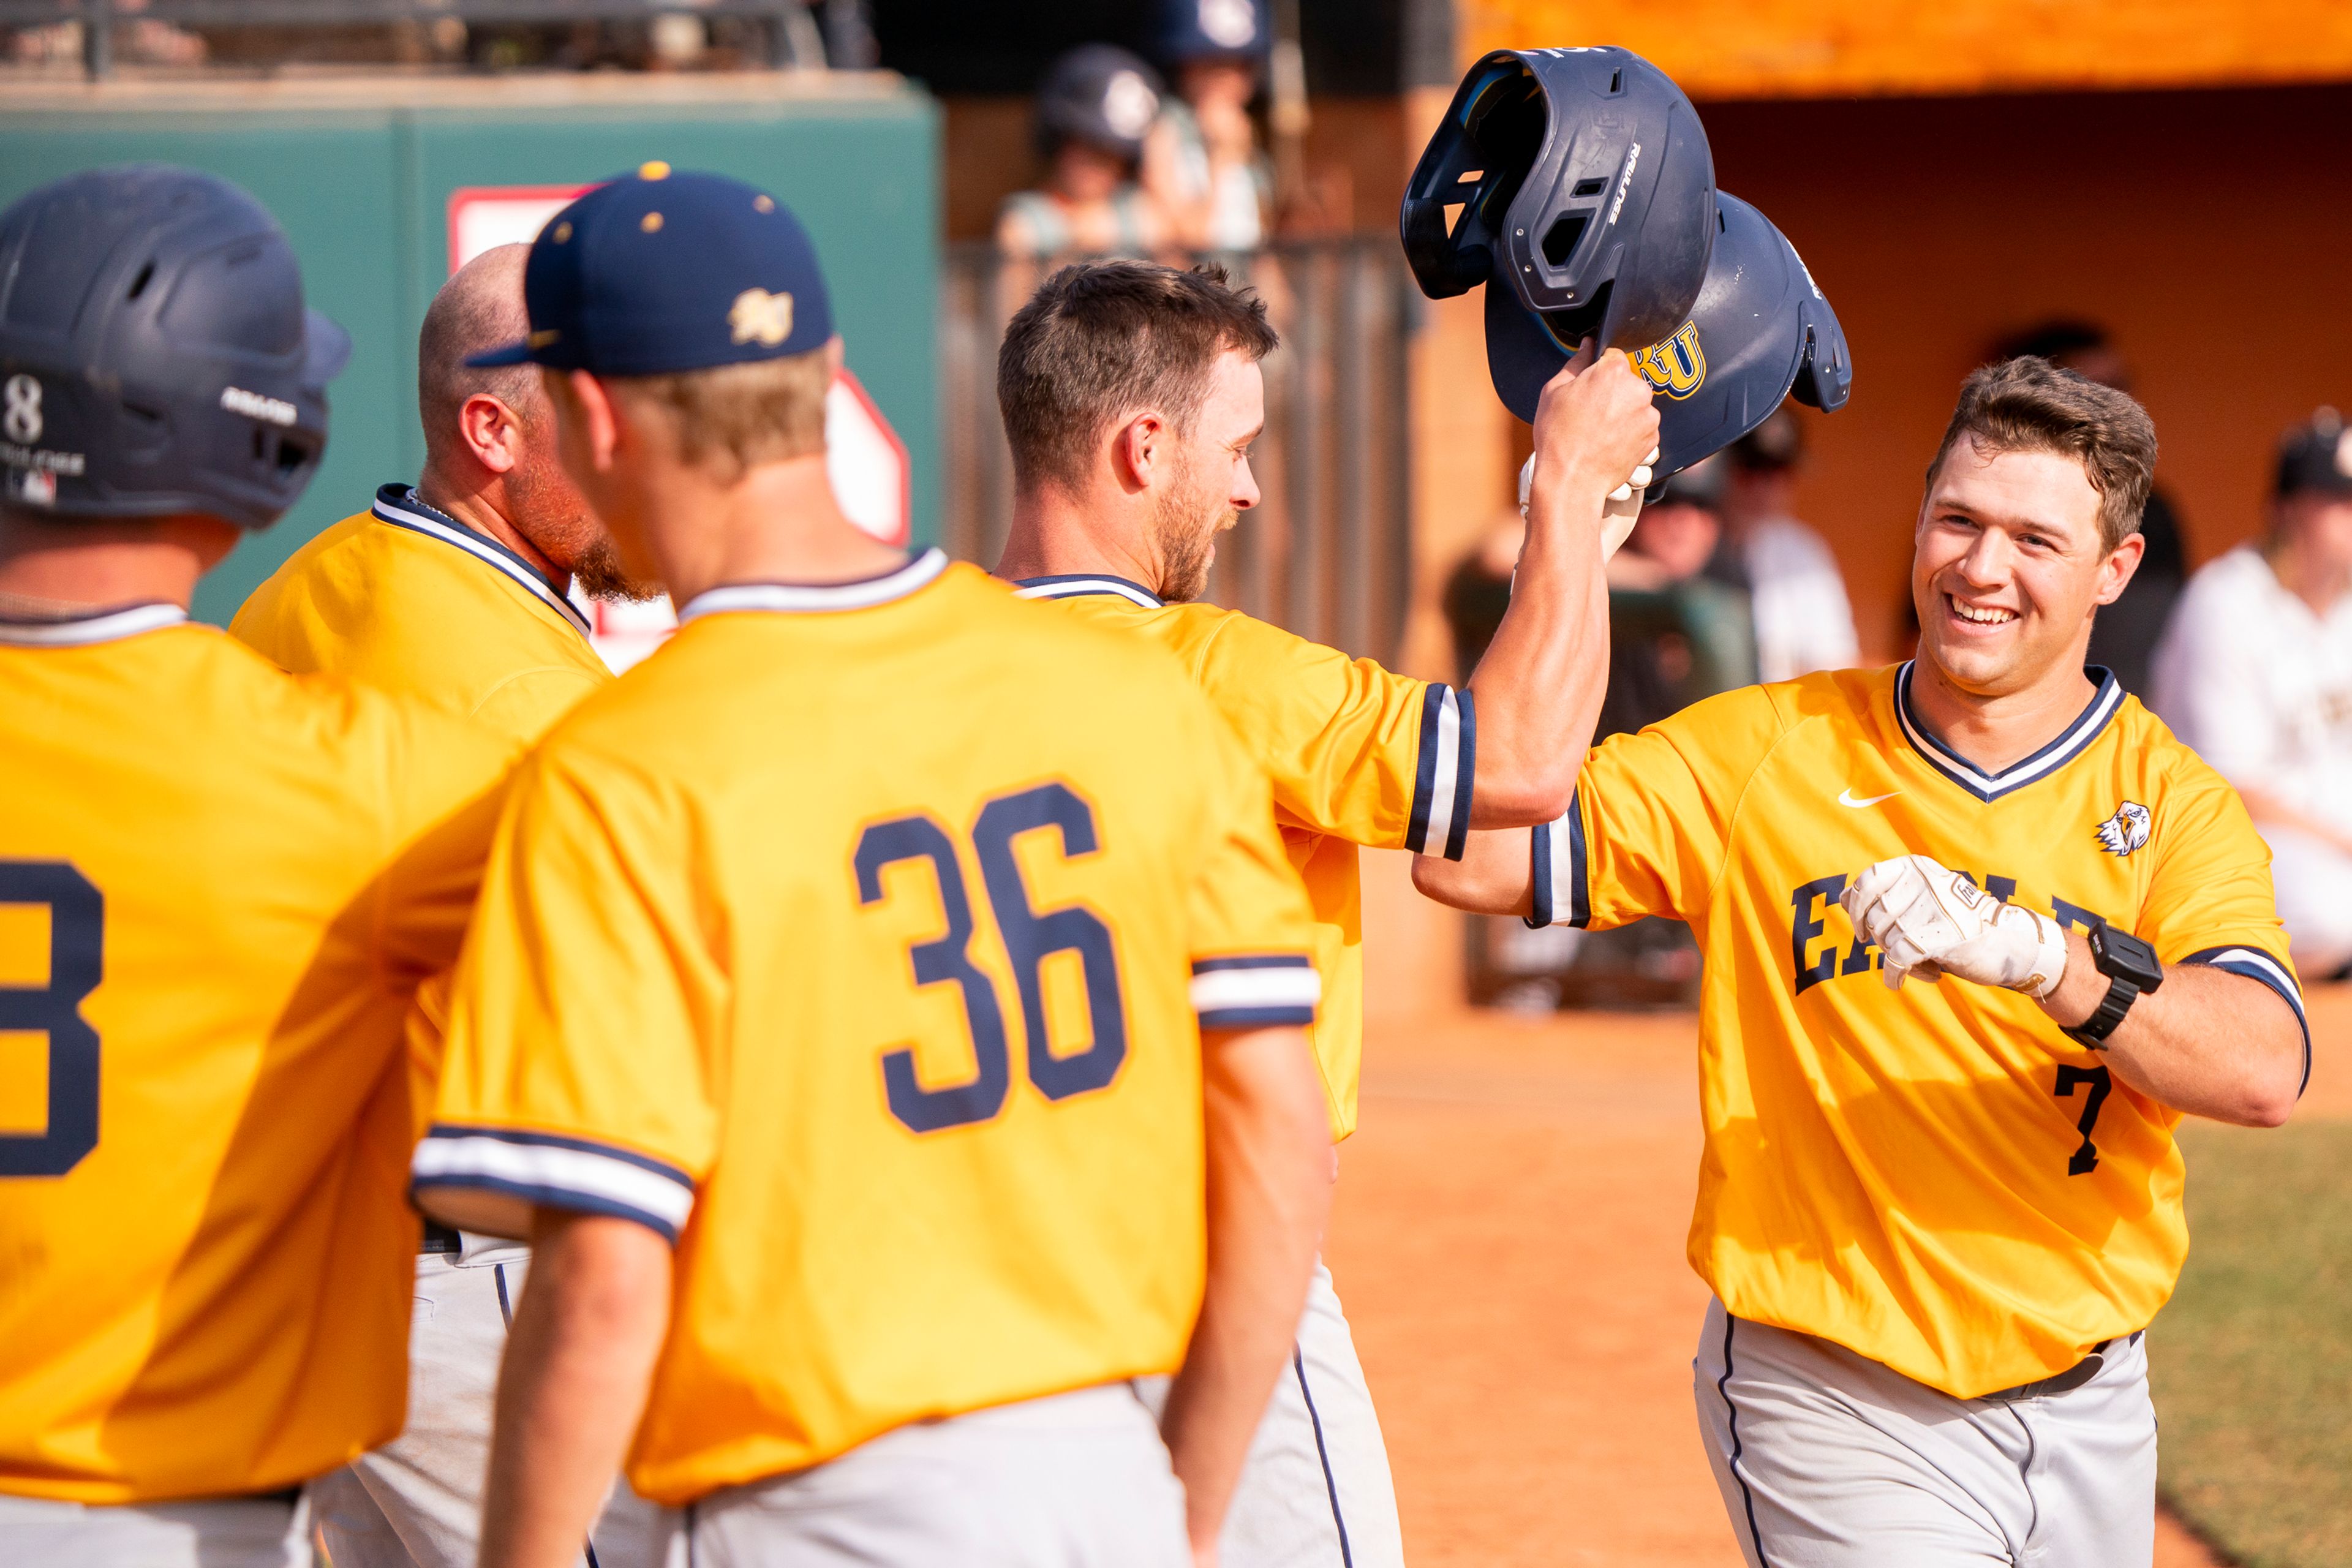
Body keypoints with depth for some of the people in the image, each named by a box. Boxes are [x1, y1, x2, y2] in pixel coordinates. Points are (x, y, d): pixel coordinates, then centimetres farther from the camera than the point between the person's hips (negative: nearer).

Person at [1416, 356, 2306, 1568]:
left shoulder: (2175, 806, -1)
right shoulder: (1762, 751, 0)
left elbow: (2265, 1072, -18)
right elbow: (1471, 855, -10)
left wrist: (2043, 958, -34)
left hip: (2086, 1409, 3)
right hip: (1840, 1410, -2)